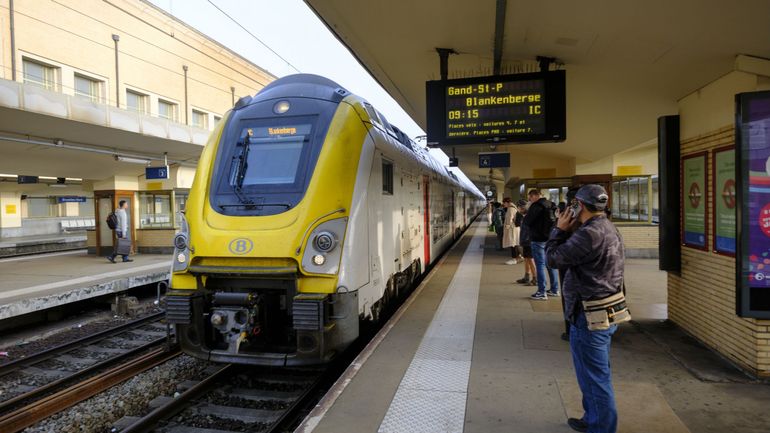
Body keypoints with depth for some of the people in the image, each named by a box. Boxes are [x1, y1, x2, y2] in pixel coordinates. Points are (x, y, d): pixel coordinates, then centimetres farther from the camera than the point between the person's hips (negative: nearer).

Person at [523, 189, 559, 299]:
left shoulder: (536, 206, -15)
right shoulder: (550, 205, 12)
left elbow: (527, 221, -16)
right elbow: (554, 220, 22)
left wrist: (525, 216, 3)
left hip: (538, 239, -8)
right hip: (550, 238, 8)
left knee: (540, 265, -5)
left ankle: (541, 292, -4)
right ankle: (555, 289, 21)